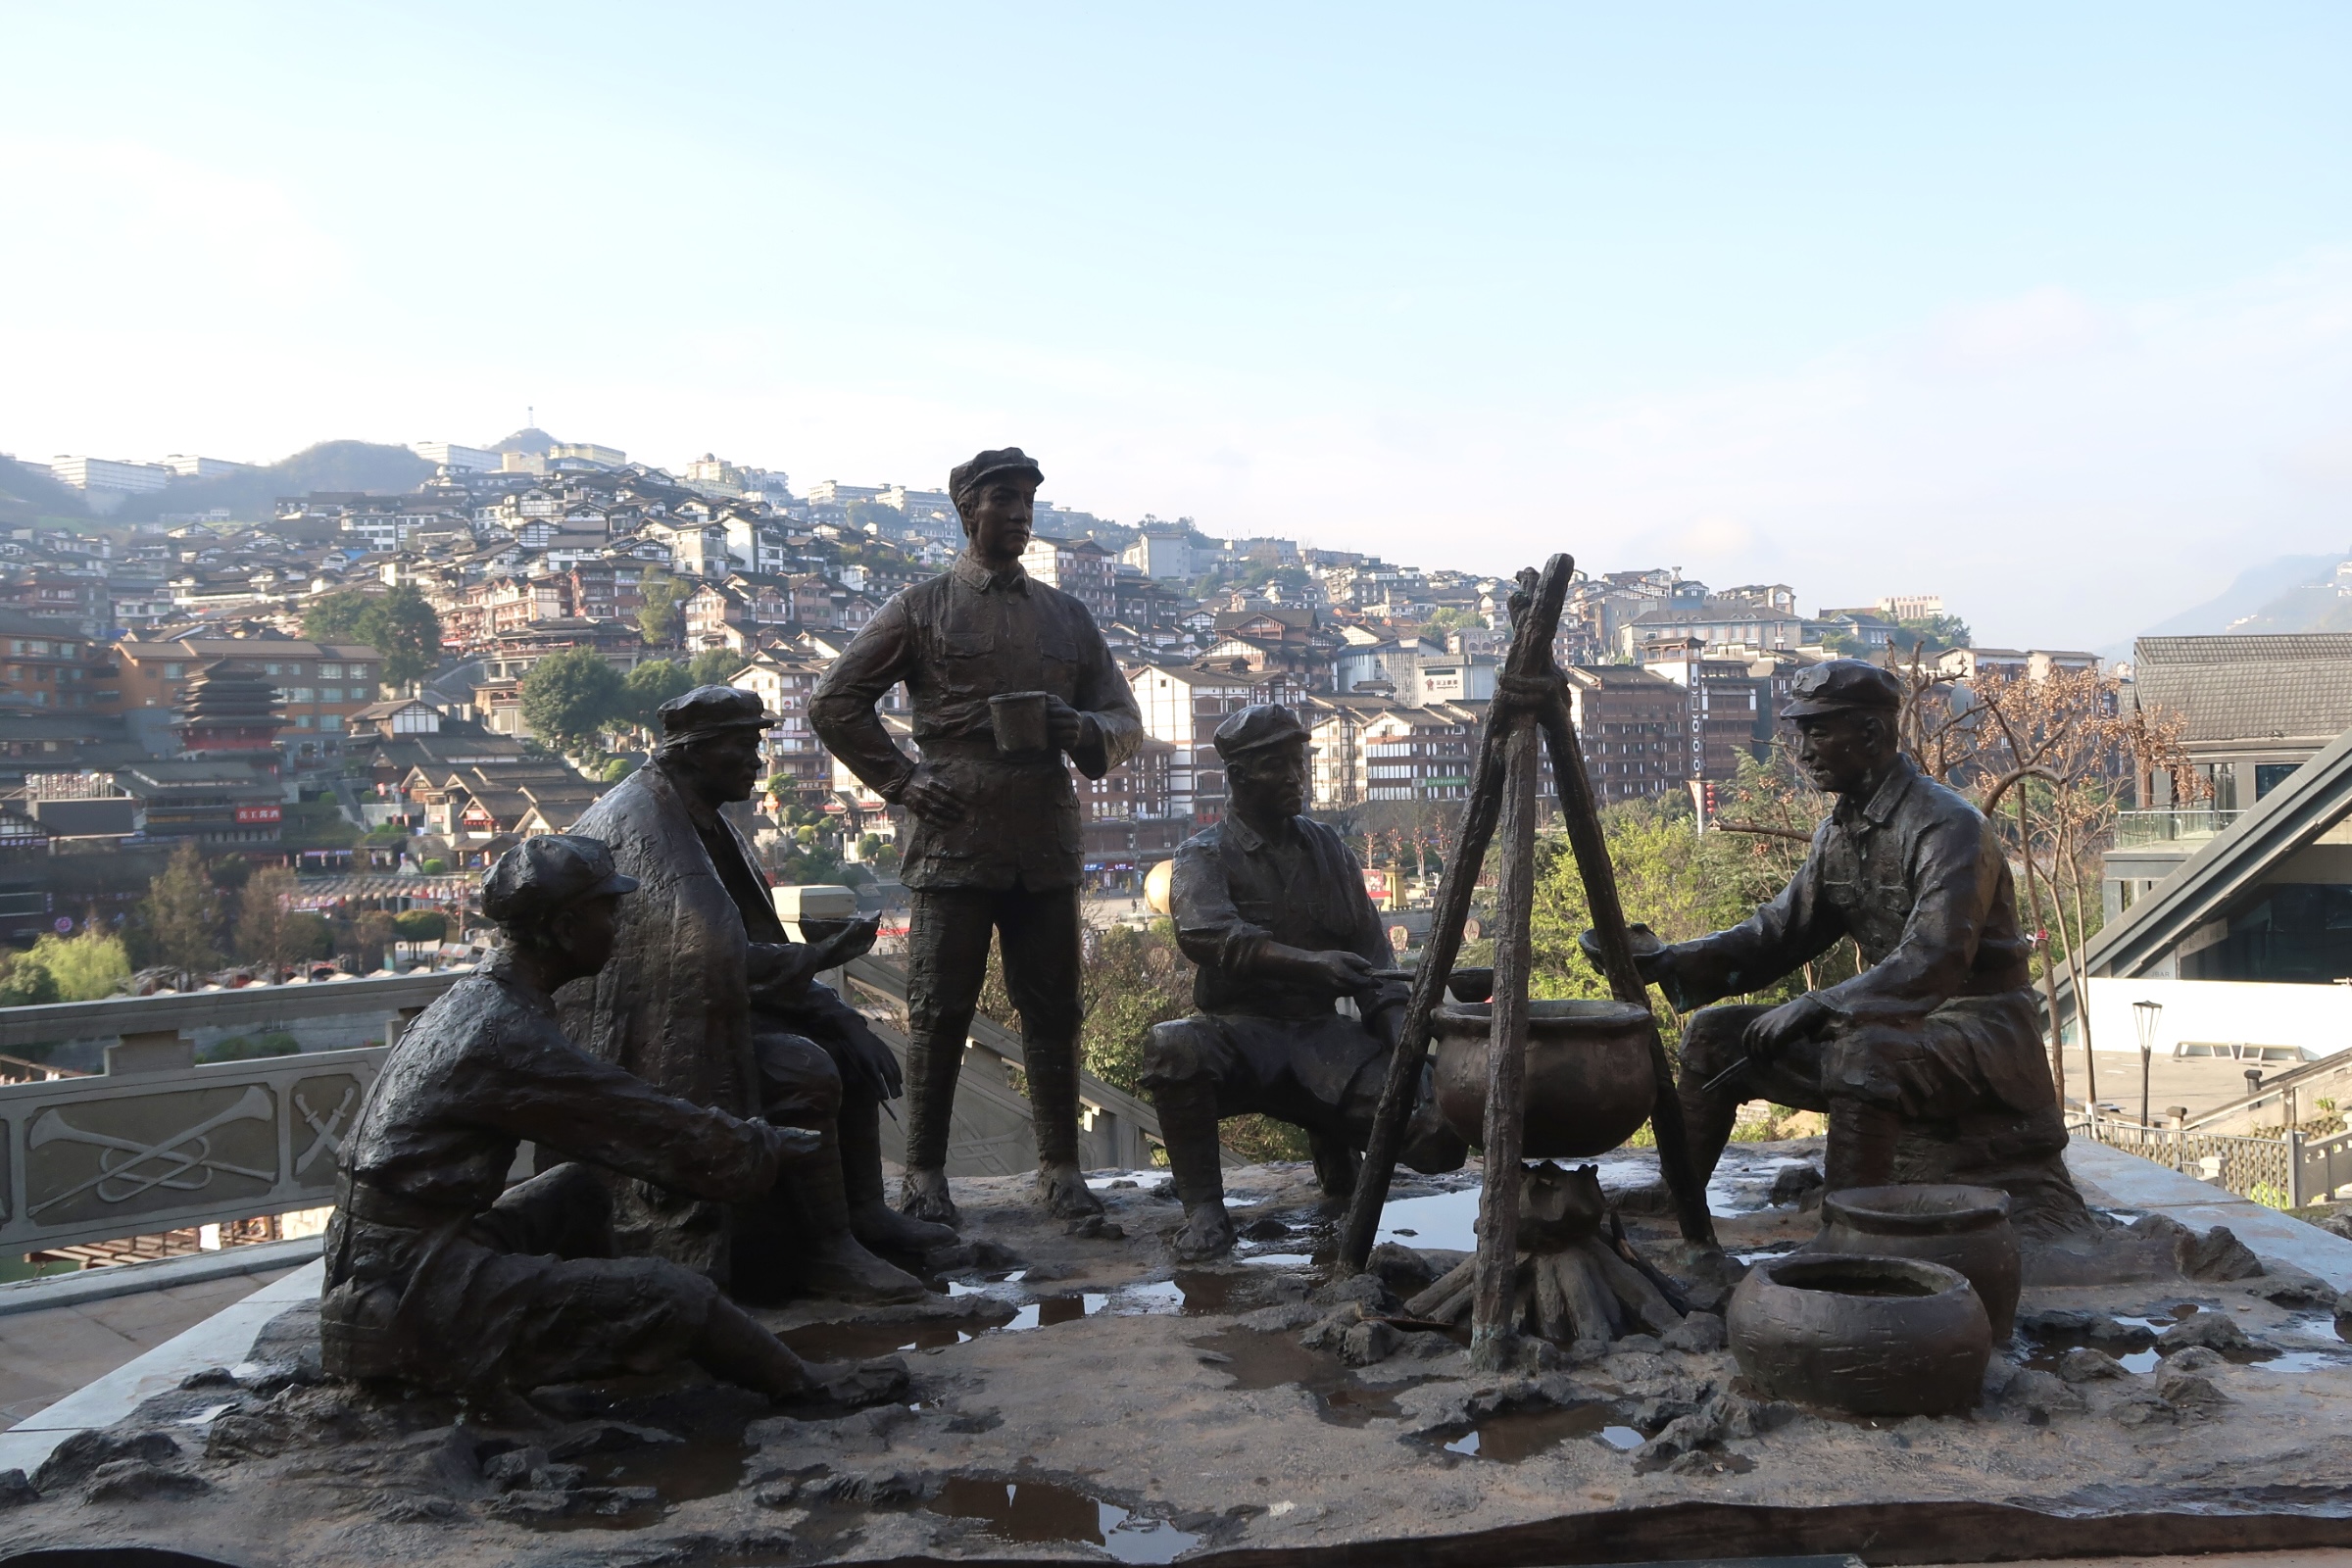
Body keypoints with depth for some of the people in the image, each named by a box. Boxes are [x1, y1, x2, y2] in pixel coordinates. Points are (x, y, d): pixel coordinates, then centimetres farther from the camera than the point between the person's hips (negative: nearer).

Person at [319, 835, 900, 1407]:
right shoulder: (506, 1035, -19)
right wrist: (776, 1146, 2)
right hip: (409, 1301, -10)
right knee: (678, 1296, -15)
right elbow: (664, 1134, -14)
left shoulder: (472, 999, 9)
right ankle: (804, 1386, 6)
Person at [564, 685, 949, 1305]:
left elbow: (748, 944, 9)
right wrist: (817, 958, -17)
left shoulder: (703, 821, 11)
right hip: (656, 1036, -10)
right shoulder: (638, 824, -19)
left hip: (708, 1007, 10)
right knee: (806, 1071, -26)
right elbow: (708, 954, -29)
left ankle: (864, 1212, 9)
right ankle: (827, 1251, -17)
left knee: (850, 1046, 7)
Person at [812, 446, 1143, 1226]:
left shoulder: (1066, 614, 16)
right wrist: (900, 780, -3)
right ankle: (925, 1171, 12)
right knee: (939, 1011, 1)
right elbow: (834, 702, 6)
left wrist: (1081, 729, -6)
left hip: (1047, 842, 3)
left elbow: (1125, 720, 17)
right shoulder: (923, 608, 5)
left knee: (1053, 1008, 5)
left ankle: (1060, 1165, 15)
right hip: (953, 842, -3)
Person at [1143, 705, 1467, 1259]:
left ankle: (1334, 1138, 13)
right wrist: (1310, 962, -36)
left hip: (1324, 1033, 3)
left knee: (1438, 1136, -19)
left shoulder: (1328, 849, 14)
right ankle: (1204, 1207, -18)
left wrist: (1400, 1033, -7)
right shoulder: (1204, 855, -1)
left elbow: (1371, 953, 10)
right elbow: (1208, 935, -22)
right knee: (1172, 1047, -38)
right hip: (1240, 1031, -3)